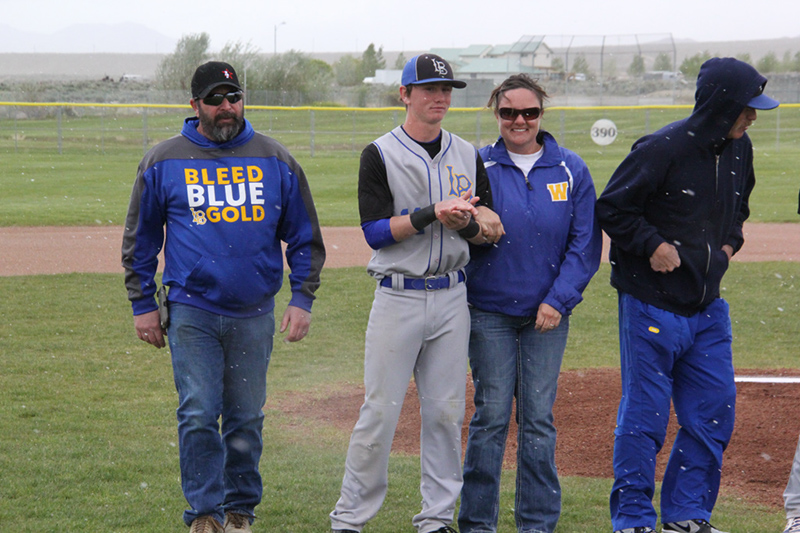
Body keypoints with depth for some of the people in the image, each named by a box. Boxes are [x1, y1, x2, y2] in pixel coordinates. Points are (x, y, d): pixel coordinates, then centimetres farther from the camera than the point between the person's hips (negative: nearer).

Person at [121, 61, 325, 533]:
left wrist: (303, 299, 2)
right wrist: (143, 305, 5)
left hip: (255, 315, 2)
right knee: (198, 416, -7)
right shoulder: (163, 162, 3)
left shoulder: (276, 161, 6)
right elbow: (140, 240, 9)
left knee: (247, 419, 7)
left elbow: (305, 237, 10)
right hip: (191, 313, -1)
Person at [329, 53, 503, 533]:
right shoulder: (381, 154, -3)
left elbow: (493, 229, 9)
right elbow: (376, 231, -11)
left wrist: (465, 222, -13)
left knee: (446, 412, 6)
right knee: (380, 412, -4)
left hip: (452, 298, 4)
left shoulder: (468, 155, 11)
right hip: (398, 298, -4)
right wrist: (433, 213, -22)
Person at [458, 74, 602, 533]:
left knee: (539, 418, 3)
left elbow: (585, 244, 2)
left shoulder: (571, 169, 3)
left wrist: (558, 300, -6)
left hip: (549, 312, 1)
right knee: (491, 416, -1)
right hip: (490, 310, -1)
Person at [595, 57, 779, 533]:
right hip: (652, 306, -7)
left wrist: (730, 242, 11)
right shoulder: (663, 150, -16)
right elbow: (612, 207, -9)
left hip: (709, 306, 7)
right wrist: (653, 245, -16)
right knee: (644, 417, -1)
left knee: (715, 414, 8)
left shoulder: (739, 149, 7)